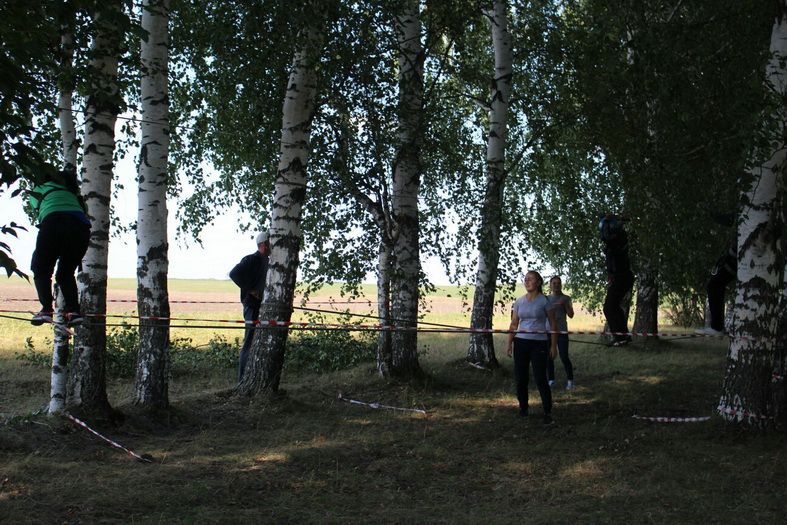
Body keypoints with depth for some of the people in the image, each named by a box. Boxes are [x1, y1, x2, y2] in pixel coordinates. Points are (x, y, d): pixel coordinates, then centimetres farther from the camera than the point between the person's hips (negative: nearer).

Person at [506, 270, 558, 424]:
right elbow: (514, 324, 12)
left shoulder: (544, 301, -3)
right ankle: (523, 408, 20)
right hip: (521, 342, 4)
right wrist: (509, 344, 7)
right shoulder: (519, 302, 8)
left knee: (540, 379, -8)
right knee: (520, 378, 5)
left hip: (539, 343, -4)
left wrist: (553, 345, -4)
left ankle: (548, 412, 1)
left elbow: (553, 324, 0)